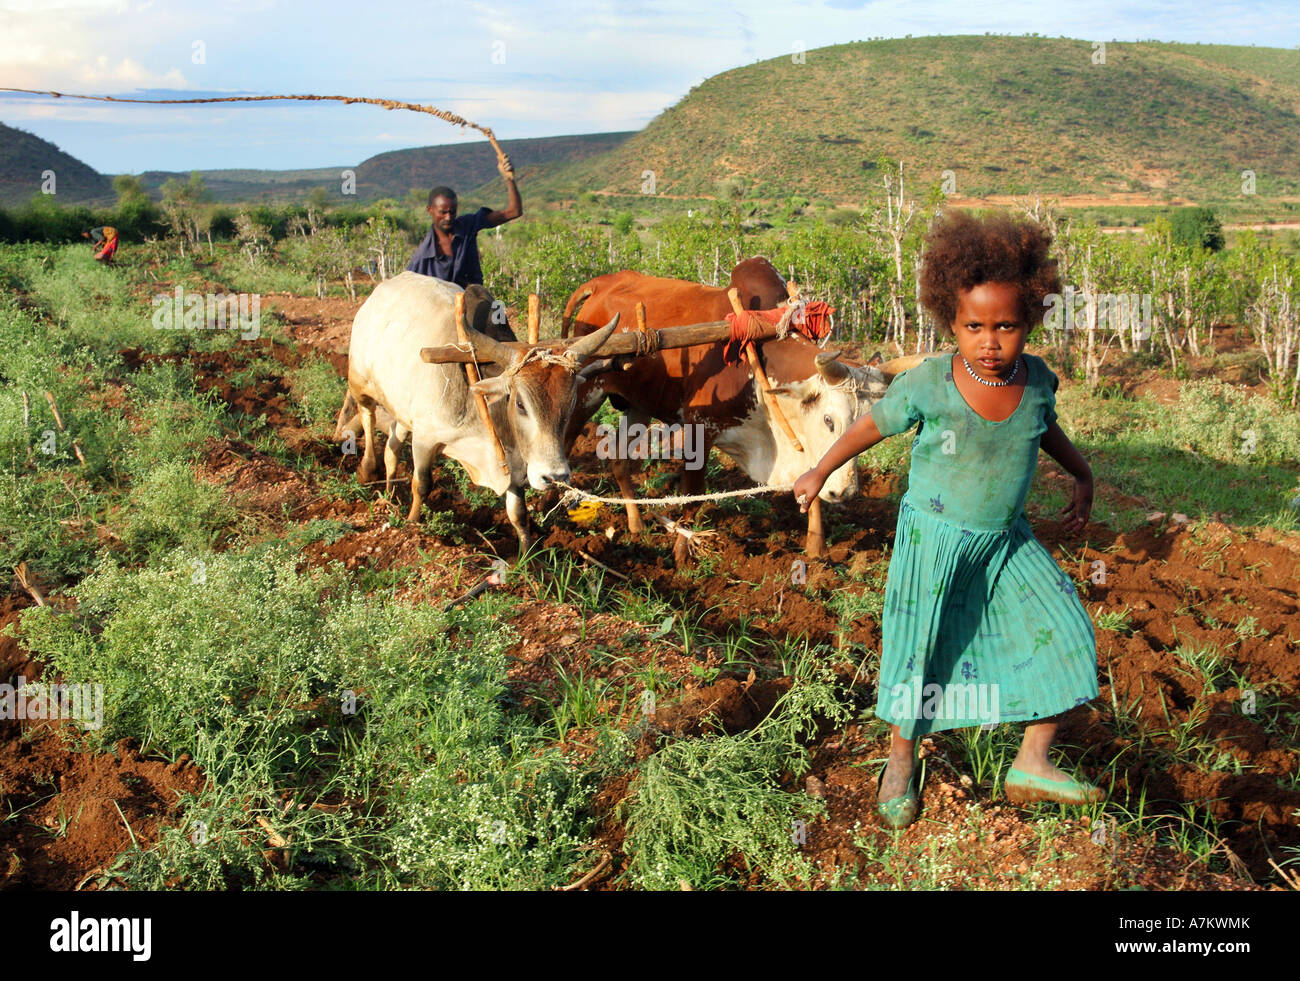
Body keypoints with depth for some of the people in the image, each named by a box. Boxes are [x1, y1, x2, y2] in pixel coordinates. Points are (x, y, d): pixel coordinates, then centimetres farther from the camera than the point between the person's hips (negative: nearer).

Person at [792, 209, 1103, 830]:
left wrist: (1083, 478, 16)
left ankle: (1032, 765, 17)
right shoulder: (926, 386, -23)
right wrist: (818, 473, 5)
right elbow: (873, 426, -6)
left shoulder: (1037, 379, -11)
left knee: (1063, 633, 1)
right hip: (933, 539, -4)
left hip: (1007, 541, 4)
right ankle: (901, 762, 32)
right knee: (917, 649, 7)